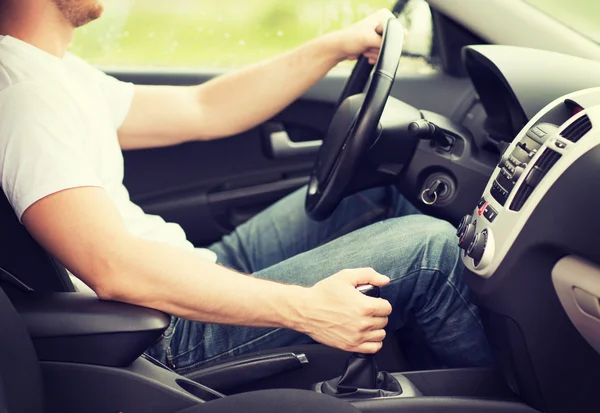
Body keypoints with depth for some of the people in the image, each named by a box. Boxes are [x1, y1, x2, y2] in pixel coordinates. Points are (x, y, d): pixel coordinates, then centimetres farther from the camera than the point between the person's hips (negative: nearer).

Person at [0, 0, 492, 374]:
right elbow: (114, 268, -32)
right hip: (175, 340, -11)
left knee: (379, 195, 14)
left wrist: (336, 47, 7)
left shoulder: (55, 72, 12)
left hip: (194, 275, 11)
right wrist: (305, 309, -30)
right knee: (428, 247, -12)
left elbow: (200, 112, 12)